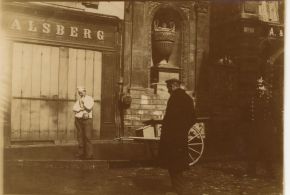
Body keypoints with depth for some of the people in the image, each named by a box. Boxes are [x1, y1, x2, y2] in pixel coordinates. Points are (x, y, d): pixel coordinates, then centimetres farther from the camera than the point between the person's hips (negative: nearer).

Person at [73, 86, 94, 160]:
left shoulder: (90, 98, 3)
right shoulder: (78, 100, 16)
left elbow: (89, 107, -13)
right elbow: (74, 108, 2)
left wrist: (83, 101, -5)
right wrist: (81, 109, -12)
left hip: (87, 120, -5)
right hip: (78, 119, 5)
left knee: (87, 137, -9)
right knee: (80, 136, 3)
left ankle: (89, 154, -6)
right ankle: (81, 152, 11)